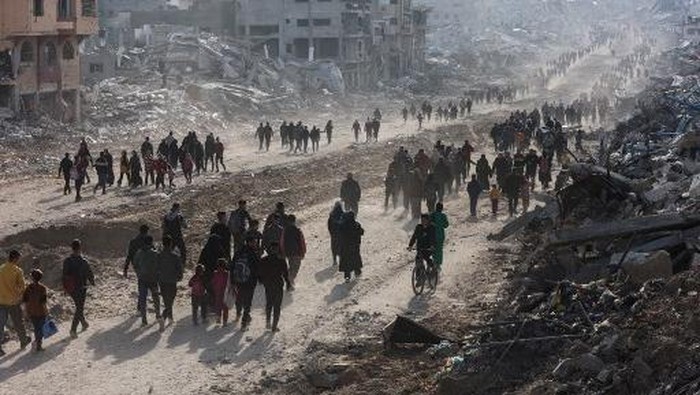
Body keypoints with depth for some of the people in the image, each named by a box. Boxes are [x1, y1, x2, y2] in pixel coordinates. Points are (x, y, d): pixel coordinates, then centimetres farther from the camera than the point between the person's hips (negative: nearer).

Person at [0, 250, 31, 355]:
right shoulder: (17, 270, -14)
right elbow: (22, 286, -10)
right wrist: (22, 296, 8)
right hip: (14, 301, -3)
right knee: (18, 323, 16)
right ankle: (23, 341, 34)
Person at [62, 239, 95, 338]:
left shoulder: (67, 261, -7)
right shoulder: (83, 262, -22)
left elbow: (65, 274, 1)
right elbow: (90, 274, -13)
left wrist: (65, 287, 13)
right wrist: (92, 282, 9)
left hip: (70, 288, 5)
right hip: (81, 288, -5)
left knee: (79, 307, 24)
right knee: (79, 308, 5)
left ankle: (84, 324, 40)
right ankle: (73, 329, -3)